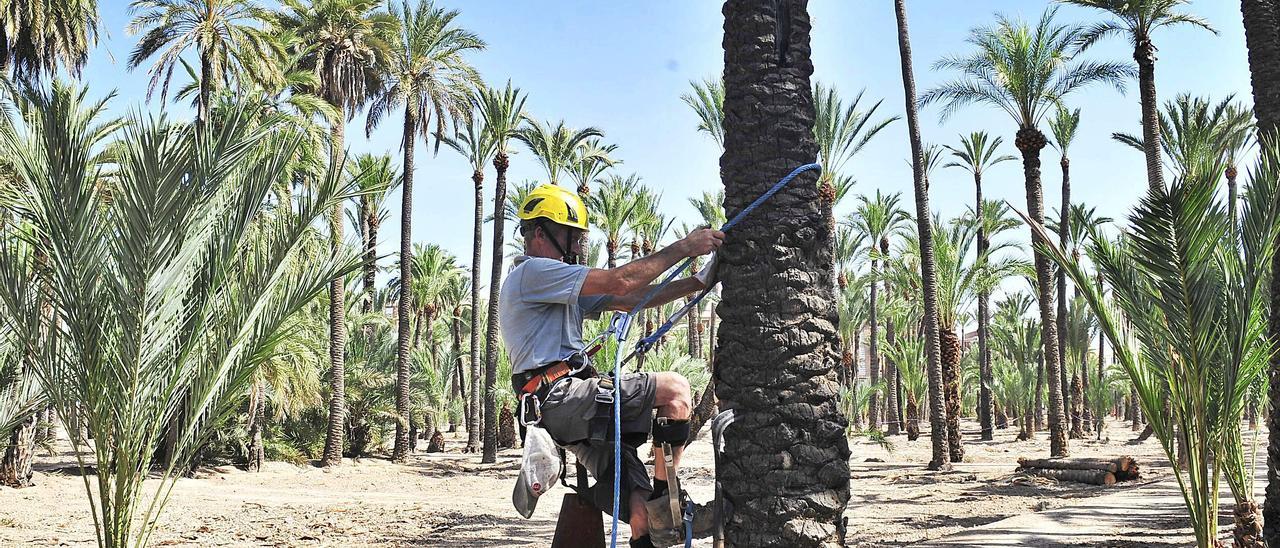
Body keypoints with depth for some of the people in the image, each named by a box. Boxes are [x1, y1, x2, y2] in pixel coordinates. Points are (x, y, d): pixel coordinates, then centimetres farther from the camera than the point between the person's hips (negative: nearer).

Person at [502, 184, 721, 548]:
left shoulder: (561, 290, 29)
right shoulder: (532, 272, -4)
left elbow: (630, 300, 20)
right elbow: (621, 282, -13)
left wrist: (699, 282, 12)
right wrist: (684, 247, -7)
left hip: (572, 408, 10)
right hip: (560, 396, -10)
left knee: (640, 513, 2)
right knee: (675, 388, -12)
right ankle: (666, 501, -10)